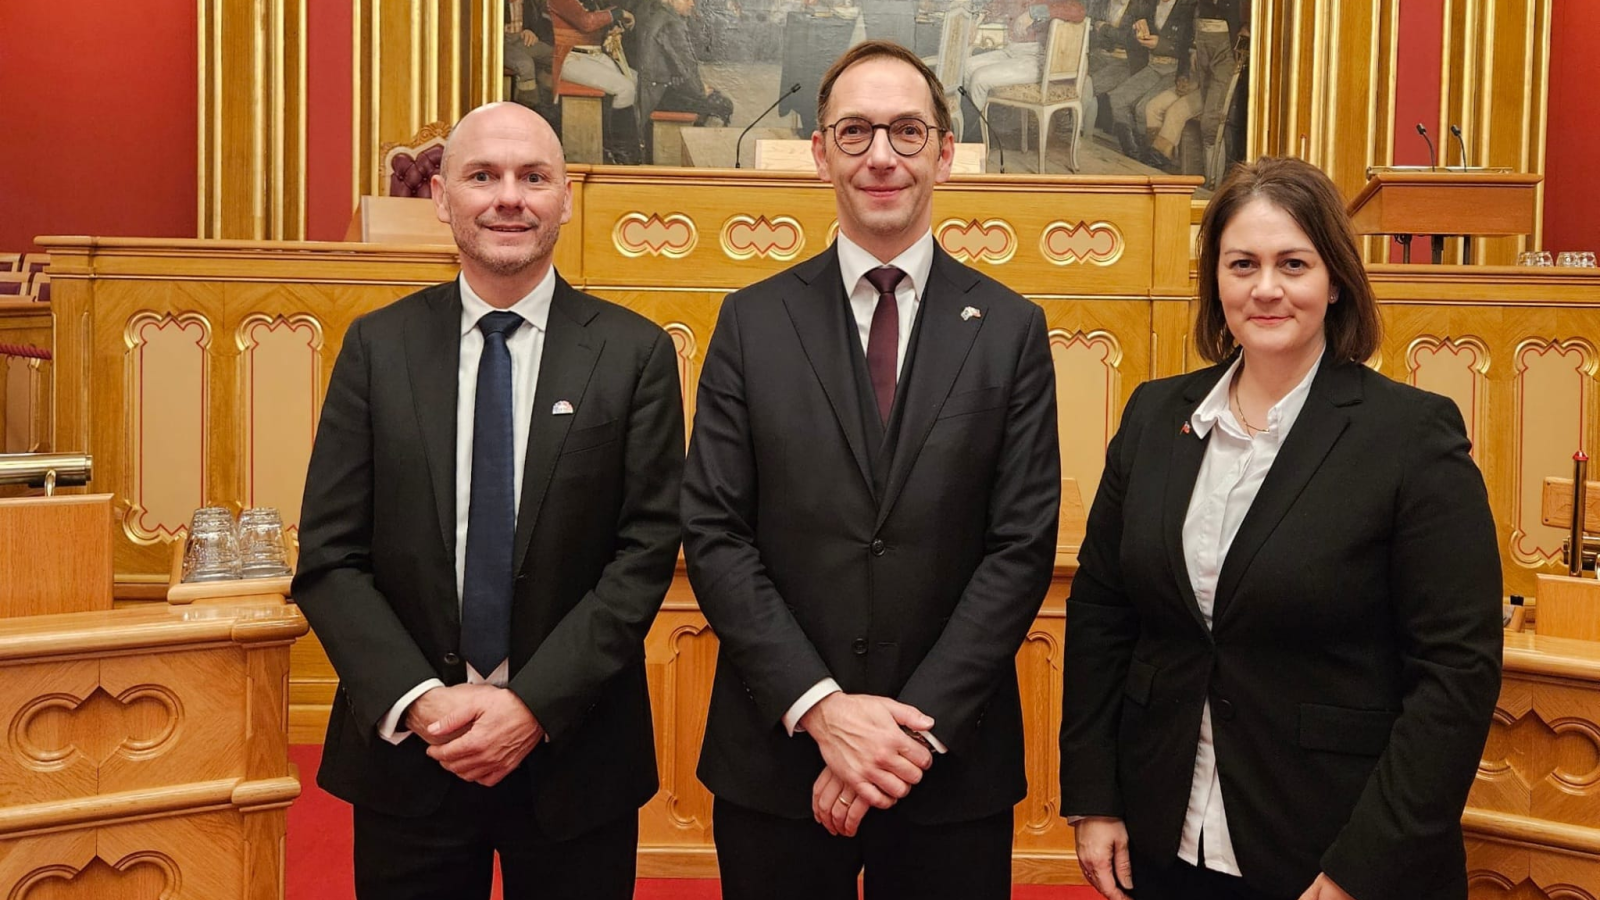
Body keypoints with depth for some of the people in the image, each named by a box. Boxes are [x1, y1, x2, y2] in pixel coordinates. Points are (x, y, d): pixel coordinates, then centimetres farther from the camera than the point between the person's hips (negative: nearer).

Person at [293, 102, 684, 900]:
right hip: (406, 750, 1)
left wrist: (534, 703, -14)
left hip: (575, 756, -1)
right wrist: (419, 702, -13)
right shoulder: (378, 347, 1)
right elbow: (329, 557, -1)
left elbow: (646, 553, -7)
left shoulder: (634, 354, -3)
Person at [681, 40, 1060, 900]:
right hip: (777, 753, 0)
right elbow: (713, 534, -3)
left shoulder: (1011, 329, 0)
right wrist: (819, 706, -13)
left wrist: (916, 726, -12)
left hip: (952, 766, 0)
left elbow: (1022, 547, -4)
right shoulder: (752, 321, 1)